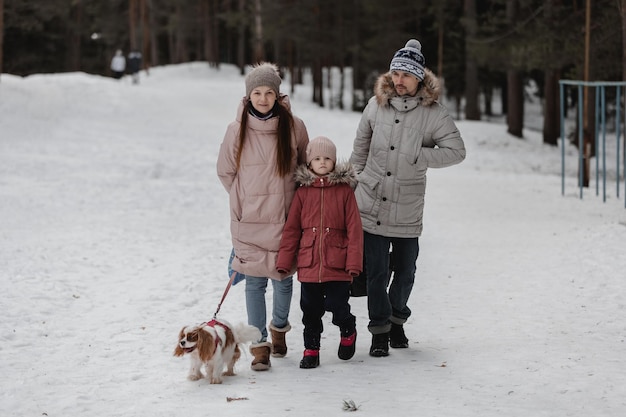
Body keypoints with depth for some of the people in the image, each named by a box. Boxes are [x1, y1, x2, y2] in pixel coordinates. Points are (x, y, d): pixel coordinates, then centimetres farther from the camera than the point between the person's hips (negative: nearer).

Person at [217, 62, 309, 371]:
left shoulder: (294, 127, -2)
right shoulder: (237, 129, -2)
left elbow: (306, 167, 11)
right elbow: (226, 172, 10)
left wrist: (286, 195, 9)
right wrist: (246, 200, 8)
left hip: (285, 217, 1)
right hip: (249, 220, -1)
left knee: (283, 277, 9)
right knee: (255, 282, -1)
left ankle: (279, 328, 36)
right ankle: (259, 345, 5)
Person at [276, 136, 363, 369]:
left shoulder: (344, 190, -1)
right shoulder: (303, 192, 4)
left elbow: (354, 229, -2)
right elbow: (291, 229, 6)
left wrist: (353, 262, -7)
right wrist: (284, 261, 2)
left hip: (337, 266, -2)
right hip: (309, 265, 2)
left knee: (337, 306, 0)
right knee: (310, 310, 9)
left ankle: (348, 332, 31)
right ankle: (311, 350, 23)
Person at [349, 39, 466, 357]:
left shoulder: (432, 112, -5)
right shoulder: (376, 105, 2)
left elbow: (456, 151, -8)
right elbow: (360, 149, 14)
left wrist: (416, 157, -14)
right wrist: (352, 182, 14)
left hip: (407, 209, -1)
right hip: (370, 203, 1)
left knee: (405, 271, 11)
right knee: (376, 271, 0)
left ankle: (397, 320, 33)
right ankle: (380, 329, 12)